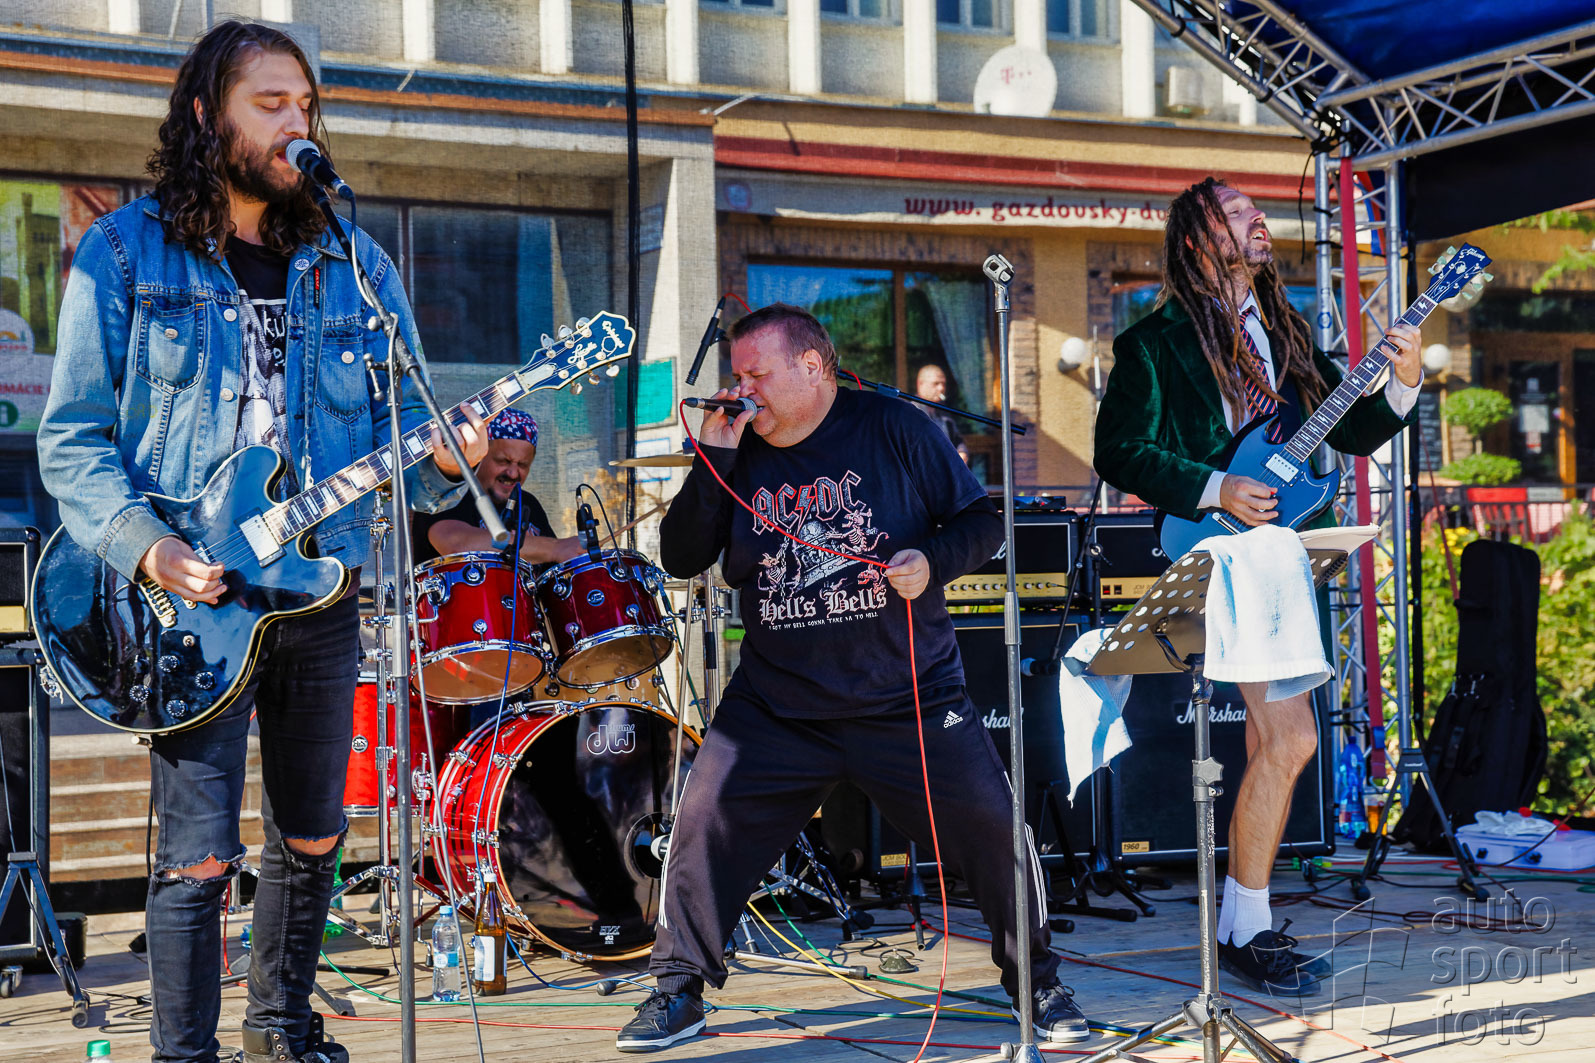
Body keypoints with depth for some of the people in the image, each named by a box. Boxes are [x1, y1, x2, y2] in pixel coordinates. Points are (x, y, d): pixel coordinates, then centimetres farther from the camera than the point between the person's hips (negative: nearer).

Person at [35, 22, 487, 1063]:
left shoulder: (357, 266, 9)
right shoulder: (125, 252, 0)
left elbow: (395, 428, 9)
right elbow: (72, 437, -2)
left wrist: (440, 464, -14)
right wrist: (144, 545, -17)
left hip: (322, 595, 4)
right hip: (191, 599, -4)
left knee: (312, 840, 15)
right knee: (199, 852, -8)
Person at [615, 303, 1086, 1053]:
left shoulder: (893, 429, -4)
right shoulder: (740, 455, 4)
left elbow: (983, 520, 0)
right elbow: (680, 560, -2)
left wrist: (933, 561, -19)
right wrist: (712, 460, -11)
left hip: (910, 696, -2)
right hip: (776, 703, 2)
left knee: (989, 829, -2)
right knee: (705, 820, -8)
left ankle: (1036, 981, 20)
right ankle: (677, 989, 9)